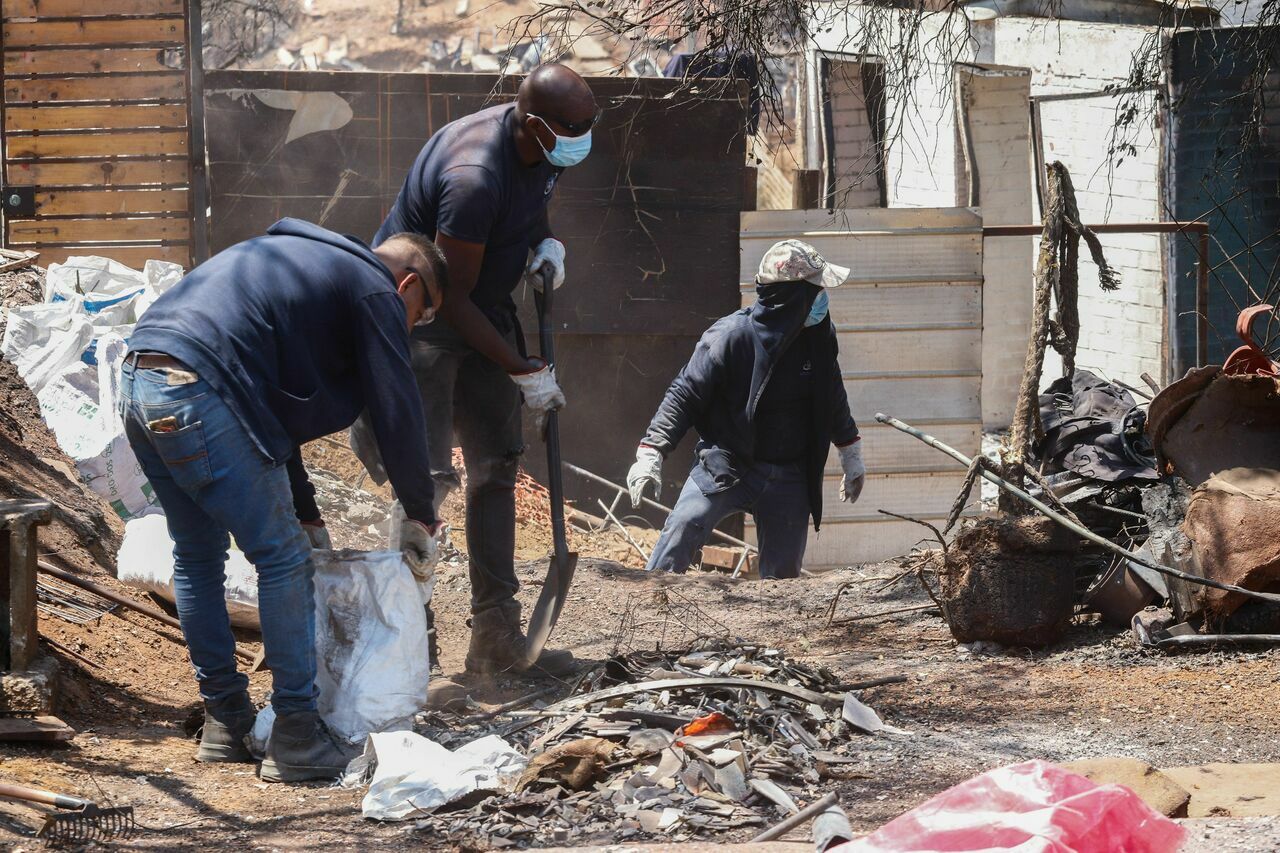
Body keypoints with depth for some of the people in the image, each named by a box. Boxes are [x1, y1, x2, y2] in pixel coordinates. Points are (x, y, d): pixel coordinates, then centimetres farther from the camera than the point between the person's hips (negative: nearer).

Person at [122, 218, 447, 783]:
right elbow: (397, 414, 5)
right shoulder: (376, 290, 7)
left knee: (197, 556, 21)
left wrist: (307, 515, 38)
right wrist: (421, 519, 17)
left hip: (140, 383, 10)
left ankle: (224, 723, 28)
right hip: (200, 396, -9)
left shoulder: (307, 261, 34)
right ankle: (296, 735, 1)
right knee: (282, 561, -1)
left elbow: (272, 412, 37)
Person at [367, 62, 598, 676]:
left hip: (484, 312, 9)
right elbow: (451, 297, -26)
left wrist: (546, 243, -5)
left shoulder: (547, 149, -7)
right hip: (417, 310, -9)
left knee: (496, 466, 8)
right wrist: (522, 371, -20)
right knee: (428, 474, -16)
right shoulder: (474, 177, -34)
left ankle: (497, 636, 12)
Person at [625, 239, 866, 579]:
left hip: (789, 478, 5)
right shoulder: (731, 336, -17)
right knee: (684, 524, -28)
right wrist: (651, 451, -21)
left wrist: (851, 454, 29)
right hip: (726, 467, -5)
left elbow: (833, 398, 18)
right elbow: (684, 394, -13)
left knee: (783, 575, 5)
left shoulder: (820, 338, 0)